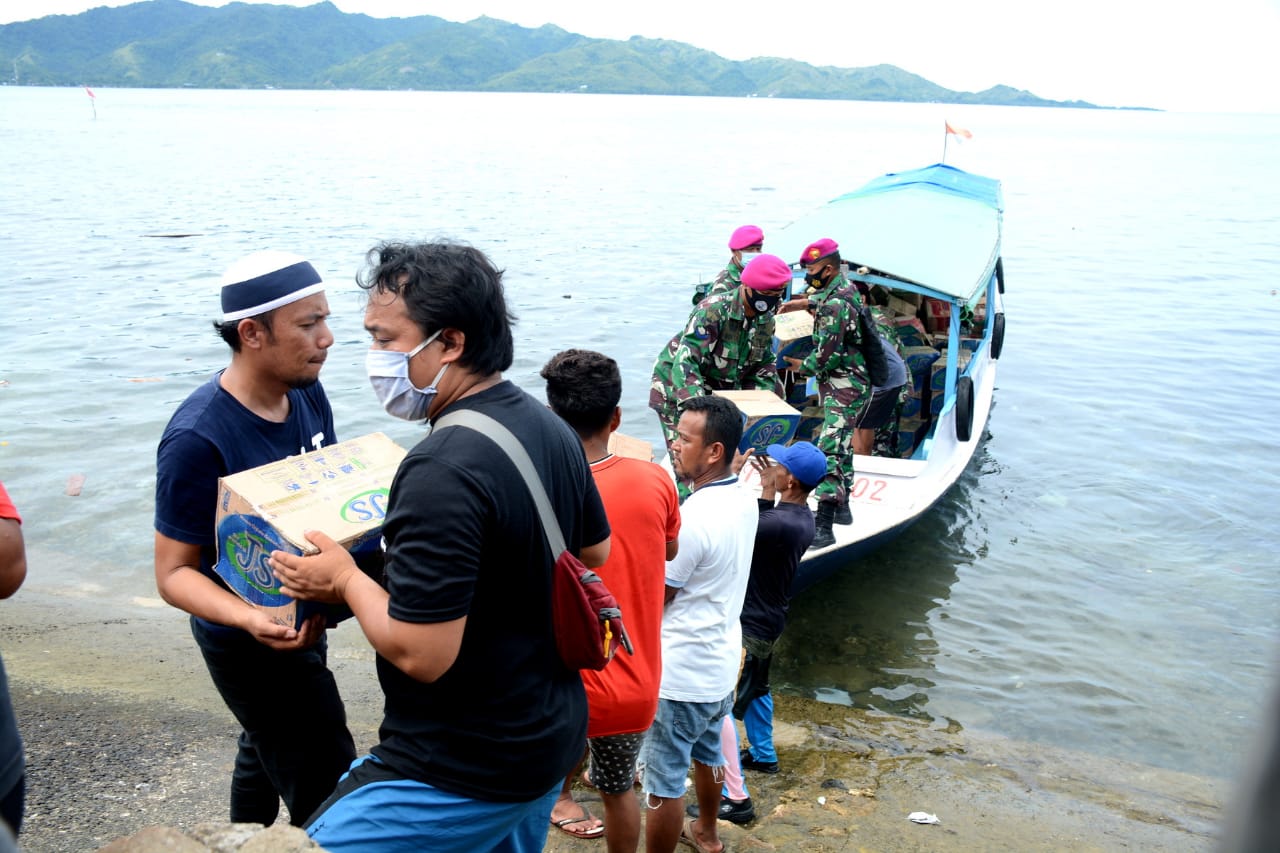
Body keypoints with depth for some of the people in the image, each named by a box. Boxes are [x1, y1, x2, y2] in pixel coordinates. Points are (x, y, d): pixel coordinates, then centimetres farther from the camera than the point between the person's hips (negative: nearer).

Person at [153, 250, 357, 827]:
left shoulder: (307, 393, -9)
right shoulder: (198, 438, -29)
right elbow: (174, 572, -22)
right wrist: (252, 619, -39)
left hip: (304, 617, 8)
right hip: (252, 643, -8)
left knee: (266, 748, 29)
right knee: (328, 796, -2)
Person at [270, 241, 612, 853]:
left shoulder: (443, 471, -29)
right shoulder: (549, 427, 0)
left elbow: (420, 653, -28)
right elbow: (595, 551, 15)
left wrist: (346, 581, -12)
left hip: (464, 774, -9)